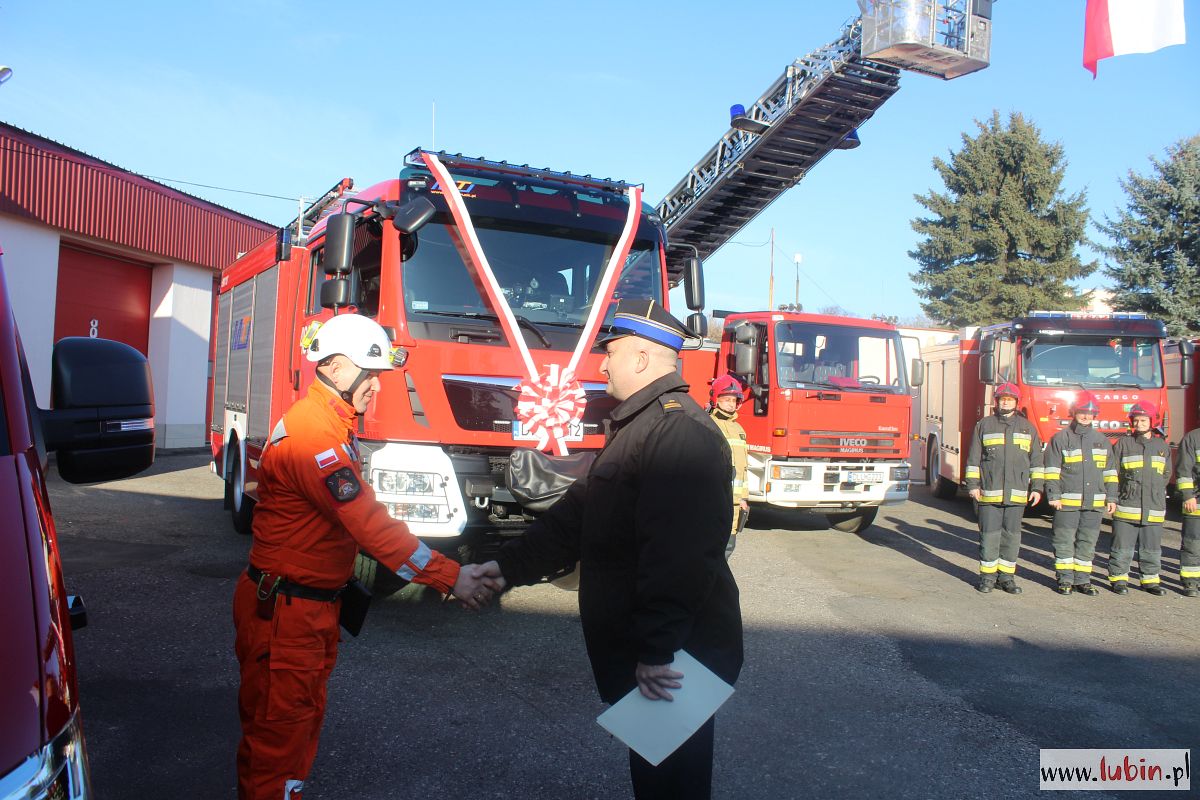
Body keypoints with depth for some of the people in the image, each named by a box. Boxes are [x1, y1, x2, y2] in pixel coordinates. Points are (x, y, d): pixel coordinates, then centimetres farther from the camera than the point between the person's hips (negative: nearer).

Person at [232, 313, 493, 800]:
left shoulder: (336, 425, 10)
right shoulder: (311, 434, -24)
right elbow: (368, 524, -29)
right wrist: (448, 577, -25)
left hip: (315, 602, 10)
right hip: (283, 609, -10)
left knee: (304, 718, 20)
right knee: (279, 728, 2)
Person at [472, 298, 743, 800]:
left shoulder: (681, 431, -21)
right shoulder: (636, 426, 15)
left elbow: (677, 557, -30)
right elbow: (579, 513, 16)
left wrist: (656, 652, -29)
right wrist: (512, 565, 11)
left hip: (673, 662, -10)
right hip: (632, 651, 10)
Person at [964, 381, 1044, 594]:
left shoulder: (1027, 427, 11)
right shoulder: (984, 425, 6)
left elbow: (1036, 461, 13)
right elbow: (973, 458, 5)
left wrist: (1037, 487, 7)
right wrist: (972, 485, -1)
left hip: (1017, 493, 2)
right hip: (989, 492, -2)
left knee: (1012, 535, 6)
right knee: (989, 534, 0)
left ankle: (1007, 576, 15)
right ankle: (987, 576, 9)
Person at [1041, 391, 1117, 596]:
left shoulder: (1102, 440, 13)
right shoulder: (1060, 438, 0)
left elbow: (1110, 471, 17)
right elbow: (1051, 470, -3)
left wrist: (1111, 497, 11)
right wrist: (1053, 495, -9)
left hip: (1094, 502, 4)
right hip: (1067, 501, -4)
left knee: (1087, 543, 9)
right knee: (1065, 542, 0)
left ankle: (1082, 580, 17)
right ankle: (1065, 579, 8)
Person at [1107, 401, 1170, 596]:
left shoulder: (1161, 446, 12)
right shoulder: (1123, 444, 0)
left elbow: (1166, 474, 20)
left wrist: (1158, 493, 11)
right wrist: (1115, 496, -6)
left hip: (1154, 508, 3)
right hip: (1127, 506, -3)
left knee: (1152, 548, 10)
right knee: (1122, 546, 1)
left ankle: (1151, 579, 20)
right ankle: (1119, 578, 11)